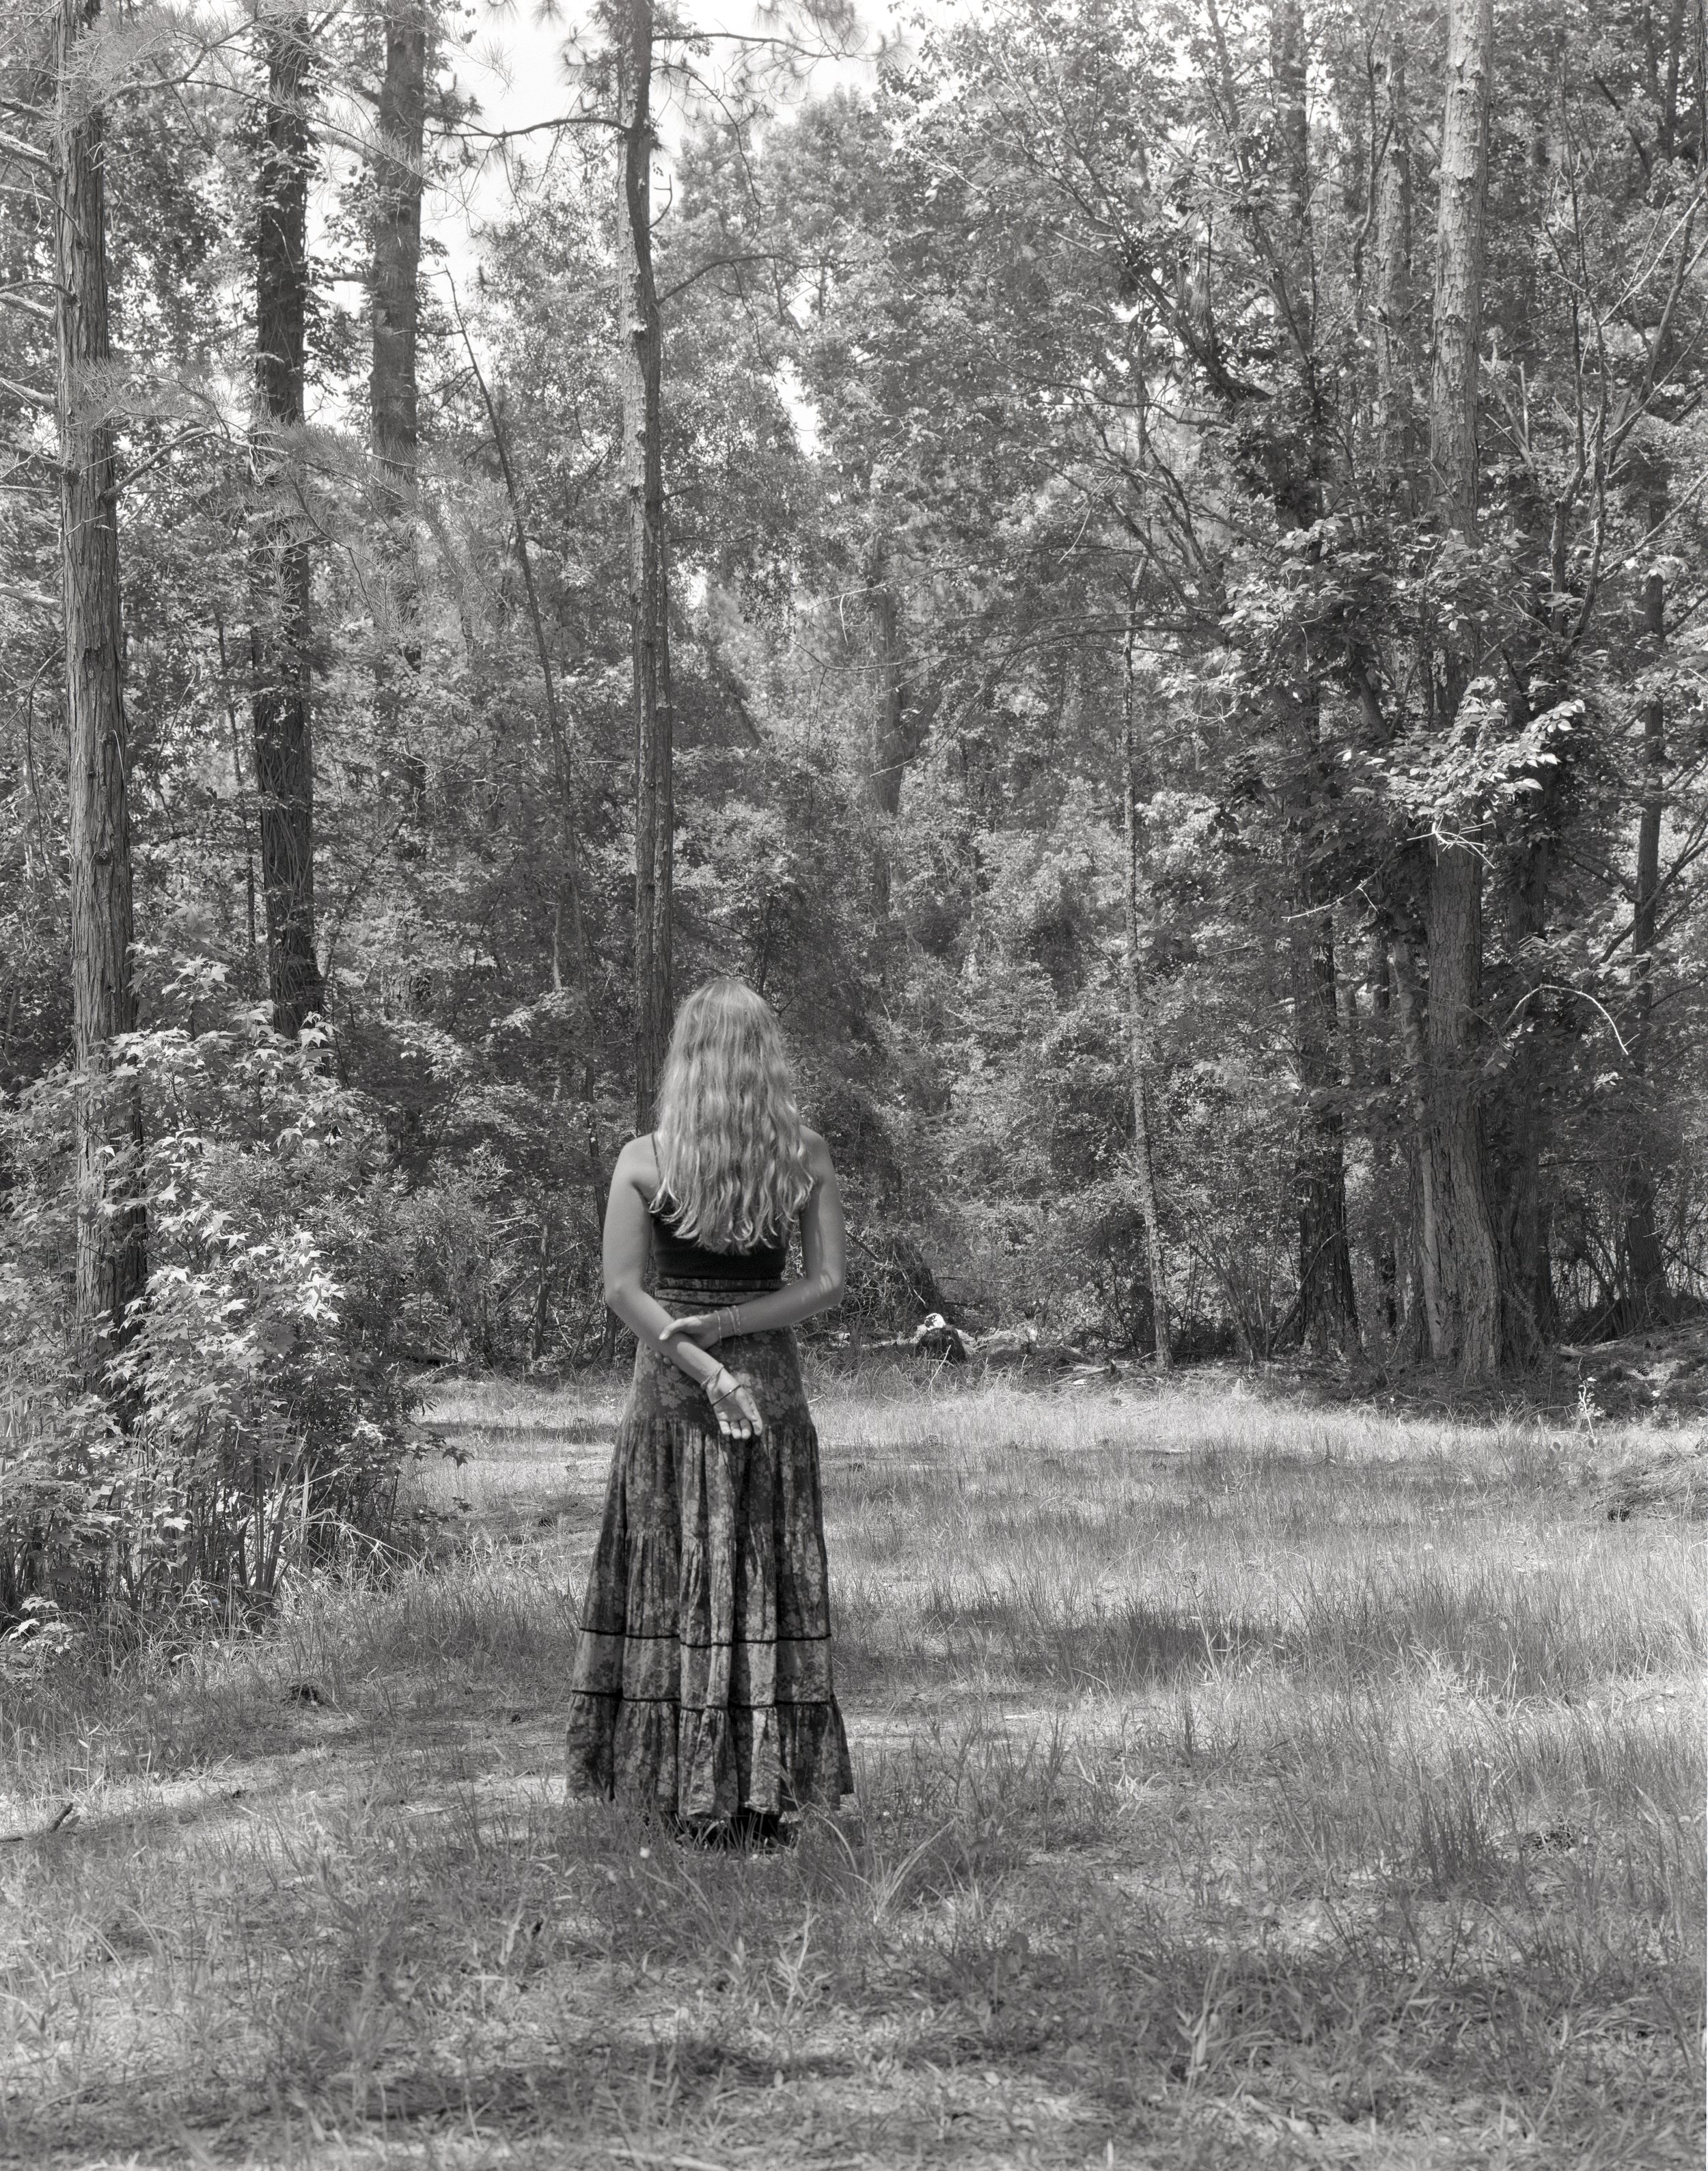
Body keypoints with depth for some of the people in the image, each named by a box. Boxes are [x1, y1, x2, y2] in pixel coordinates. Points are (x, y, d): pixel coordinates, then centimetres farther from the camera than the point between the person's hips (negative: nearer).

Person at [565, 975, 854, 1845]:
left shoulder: (643, 1159, -6)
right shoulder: (805, 1157, -1)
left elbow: (623, 1290, -12)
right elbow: (826, 1285, -5)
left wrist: (701, 1361, -13)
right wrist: (726, 1327, -8)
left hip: (671, 1391, -1)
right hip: (773, 1383, 2)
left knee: (674, 1587, 7)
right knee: (772, 1589, 8)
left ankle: (687, 1790, 7)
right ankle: (769, 1798, 11)